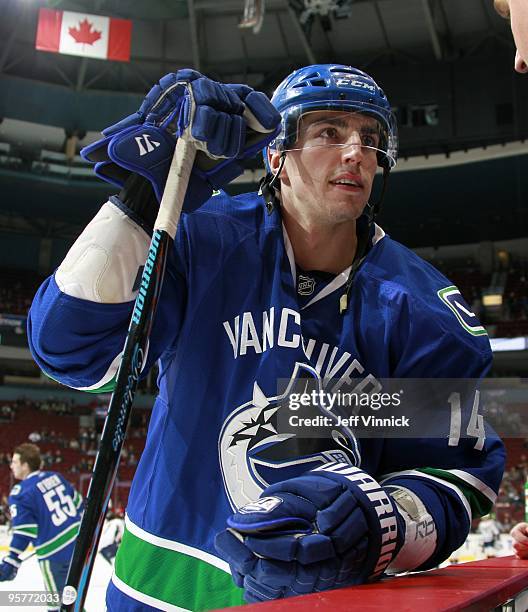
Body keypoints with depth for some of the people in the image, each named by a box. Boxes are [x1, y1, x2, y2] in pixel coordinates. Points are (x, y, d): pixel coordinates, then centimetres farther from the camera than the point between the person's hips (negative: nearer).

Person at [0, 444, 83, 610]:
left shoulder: (20, 493, -12)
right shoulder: (55, 476, 7)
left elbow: (23, 532, -19)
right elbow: (78, 503, 15)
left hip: (55, 554, -7)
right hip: (79, 543, 7)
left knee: (57, 603, 6)